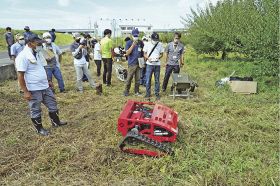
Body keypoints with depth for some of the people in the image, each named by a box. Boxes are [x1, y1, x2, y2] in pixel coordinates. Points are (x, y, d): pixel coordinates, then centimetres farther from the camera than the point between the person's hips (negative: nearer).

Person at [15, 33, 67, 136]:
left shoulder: (37, 54, 8)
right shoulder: (23, 56, -18)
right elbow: (20, 75, -19)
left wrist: (48, 81, 19)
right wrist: (25, 92, -20)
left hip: (45, 86, 9)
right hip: (33, 89, -8)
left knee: (52, 104, 17)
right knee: (35, 110, 8)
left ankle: (56, 122, 36)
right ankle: (39, 129, 25)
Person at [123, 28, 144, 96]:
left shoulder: (141, 43, 9)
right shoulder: (129, 43, -2)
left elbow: (143, 52, 18)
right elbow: (127, 53, -10)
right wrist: (133, 45, -17)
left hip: (139, 63, 4)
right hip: (132, 64, -3)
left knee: (138, 79, 9)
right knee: (129, 78, -1)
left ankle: (136, 91, 20)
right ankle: (126, 91, 11)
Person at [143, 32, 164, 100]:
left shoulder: (160, 45, 4)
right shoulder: (147, 44, 1)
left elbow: (161, 54, 9)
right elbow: (144, 54, 4)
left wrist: (158, 58, -12)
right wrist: (148, 58, -16)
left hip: (157, 64, 1)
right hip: (149, 64, -1)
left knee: (157, 80, 7)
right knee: (148, 80, 0)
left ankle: (157, 94, 17)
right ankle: (148, 94, 12)